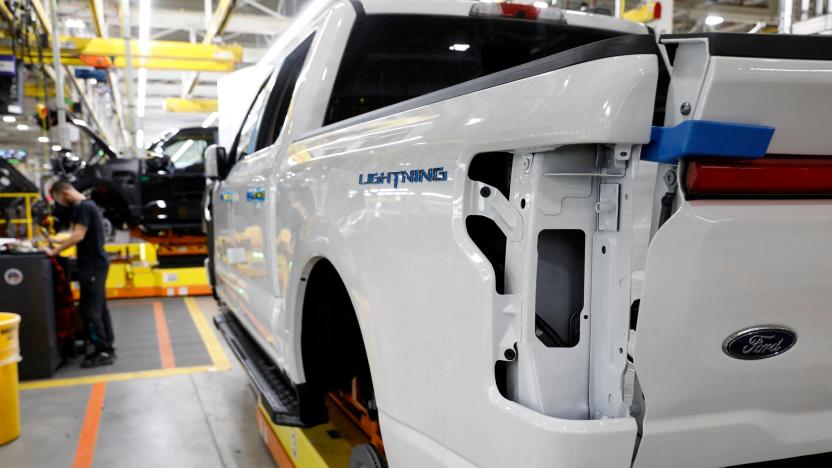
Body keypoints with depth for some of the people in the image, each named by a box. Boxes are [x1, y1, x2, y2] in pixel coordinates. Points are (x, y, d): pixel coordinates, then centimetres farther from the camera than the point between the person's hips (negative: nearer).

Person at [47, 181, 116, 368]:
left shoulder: (83, 207, -15)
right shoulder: (86, 206, 16)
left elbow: (78, 236, -24)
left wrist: (54, 251, -19)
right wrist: (58, 242, 10)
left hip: (93, 265, -10)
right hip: (95, 263, 10)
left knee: (90, 310, -6)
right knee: (99, 308, 13)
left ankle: (103, 352, -2)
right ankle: (107, 348, 18)